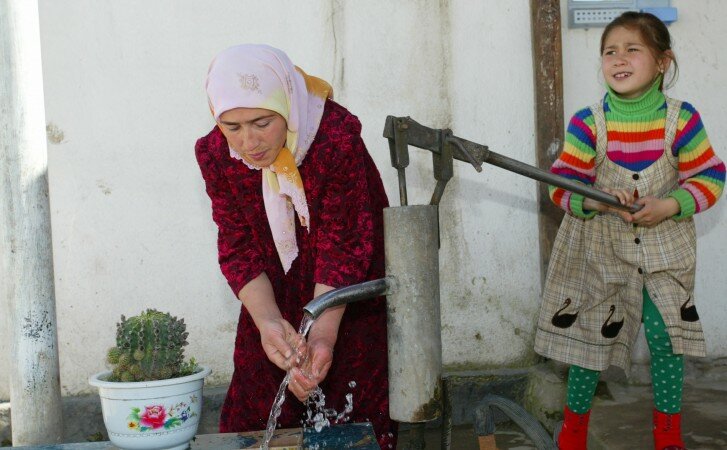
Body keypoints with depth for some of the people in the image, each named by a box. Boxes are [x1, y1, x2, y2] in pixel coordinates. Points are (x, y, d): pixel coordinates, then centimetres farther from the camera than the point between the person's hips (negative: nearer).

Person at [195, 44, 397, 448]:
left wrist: (323, 335, -33)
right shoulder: (216, 155, -14)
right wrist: (268, 321, -28)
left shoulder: (338, 138, -27)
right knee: (255, 415, 8)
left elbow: (342, 247, -24)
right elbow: (239, 249, -12)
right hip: (276, 303, 4)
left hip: (349, 306, -3)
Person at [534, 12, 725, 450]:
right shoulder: (587, 123, -10)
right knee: (588, 333, 6)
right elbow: (562, 184, -8)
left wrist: (669, 206, -20)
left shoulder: (681, 119, -9)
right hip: (599, 250, 0)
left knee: (666, 337, 3)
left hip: (663, 248, 1)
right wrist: (599, 201, -27)